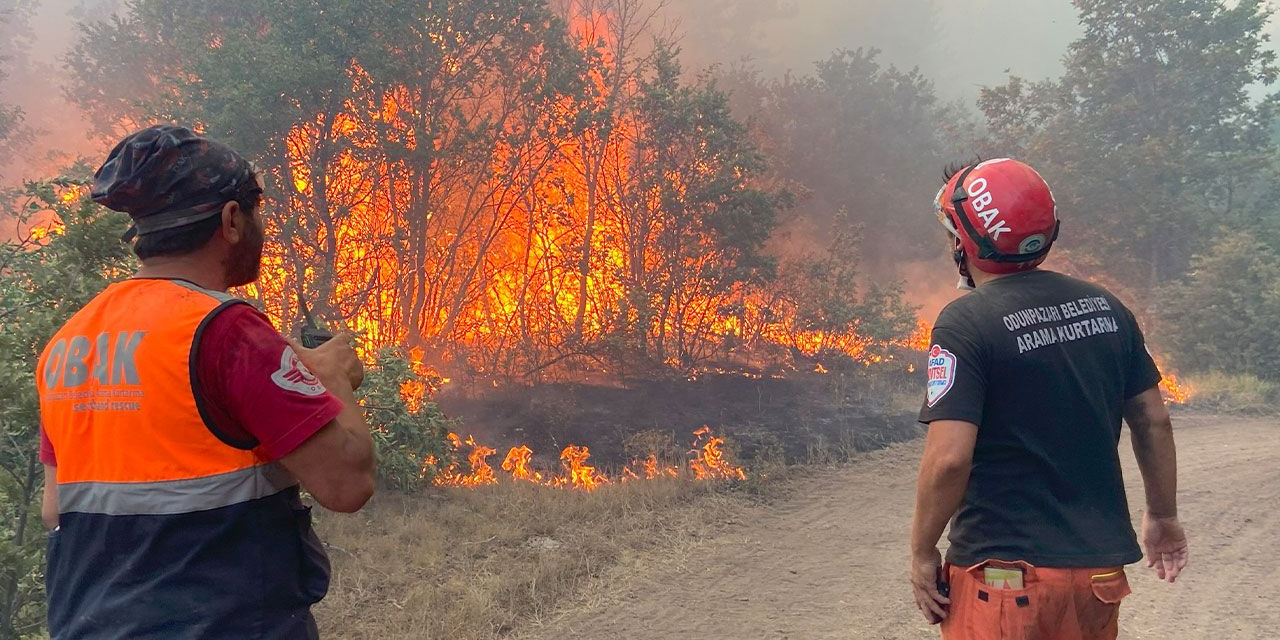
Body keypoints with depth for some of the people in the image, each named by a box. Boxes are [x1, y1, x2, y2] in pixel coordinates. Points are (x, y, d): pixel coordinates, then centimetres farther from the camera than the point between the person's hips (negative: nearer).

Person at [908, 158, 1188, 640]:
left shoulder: (965, 322, -16)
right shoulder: (1105, 306, 4)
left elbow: (949, 457, -22)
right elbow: (1153, 422, 10)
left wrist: (922, 551, -9)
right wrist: (1162, 515, 23)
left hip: (1005, 572, -6)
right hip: (1102, 566, 7)